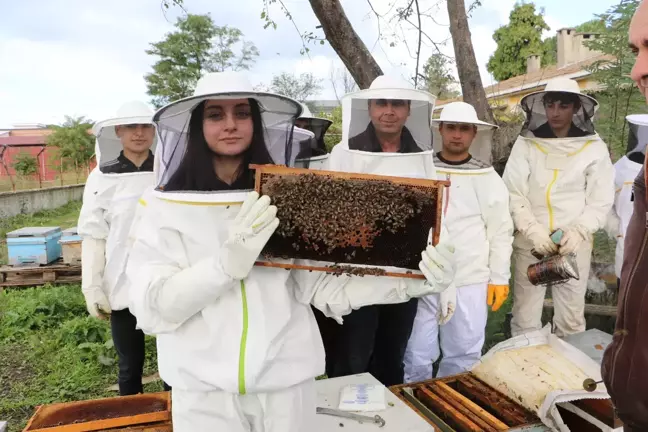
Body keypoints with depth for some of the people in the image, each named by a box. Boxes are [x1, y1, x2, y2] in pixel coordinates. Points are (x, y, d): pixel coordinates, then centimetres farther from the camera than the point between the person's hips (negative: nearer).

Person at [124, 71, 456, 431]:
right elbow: (151, 308, -10)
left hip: (286, 381, 1)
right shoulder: (167, 205, -5)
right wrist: (227, 263, -25)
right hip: (203, 389, 0)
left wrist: (409, 283, -19)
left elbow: (321, 286, -7)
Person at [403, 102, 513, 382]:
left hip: (470, 282, 1)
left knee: (464, 357, 13)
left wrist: (500, 278, 4)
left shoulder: (488, 178, 2)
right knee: (417, 356, 7)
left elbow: (501, 232, 6)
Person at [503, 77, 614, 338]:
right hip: (529, 243, 0)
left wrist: (578, 232, -16)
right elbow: (513, 195, -4)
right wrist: (534, 231, -16)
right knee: (524, 319, 5)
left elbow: (601, 201, 1)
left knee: (571, 319, 7)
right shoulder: (526, 144, -1)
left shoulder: (594, 148, 0)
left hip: (575, 245, 0)